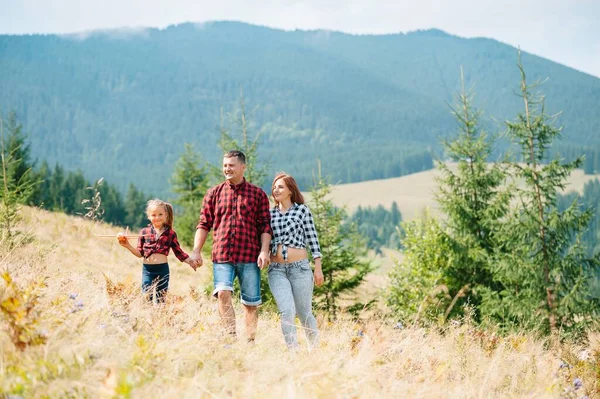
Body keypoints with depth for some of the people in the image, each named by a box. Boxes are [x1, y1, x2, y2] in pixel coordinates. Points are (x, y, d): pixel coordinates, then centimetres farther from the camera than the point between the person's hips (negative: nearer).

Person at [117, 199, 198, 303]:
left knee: (160, 299, 5)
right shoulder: (144, 232, 5)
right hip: (147, 269, 1)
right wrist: (127, 245, -5)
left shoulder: (170, 233, 3)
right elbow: (140, 253, 7)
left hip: (163, 268, 0)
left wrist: (190, 260, -4)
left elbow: (178, 251, 7)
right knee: (147, 297, -1)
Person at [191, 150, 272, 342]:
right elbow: (204, 224, 10)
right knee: (222, 293, -21)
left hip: (250, 257, 0)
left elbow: (265, 226, 4)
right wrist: (196, 250, 1)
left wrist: (264, 251, -8)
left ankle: (249, 342, 15)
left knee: (251, 303, 3)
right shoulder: (214, 193, 12)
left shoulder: (258, 194, 7)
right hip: (222, 256, 1)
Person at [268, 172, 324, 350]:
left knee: (304, 312, 6)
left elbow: (313, 240, 1)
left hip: (300, 268, -2)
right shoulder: (270, 213, 11)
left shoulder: (302, 210, 3)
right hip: (276, 270, 2)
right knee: (287, 311, -15)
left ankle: (314, 347, 28)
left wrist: (318, 268, -2)